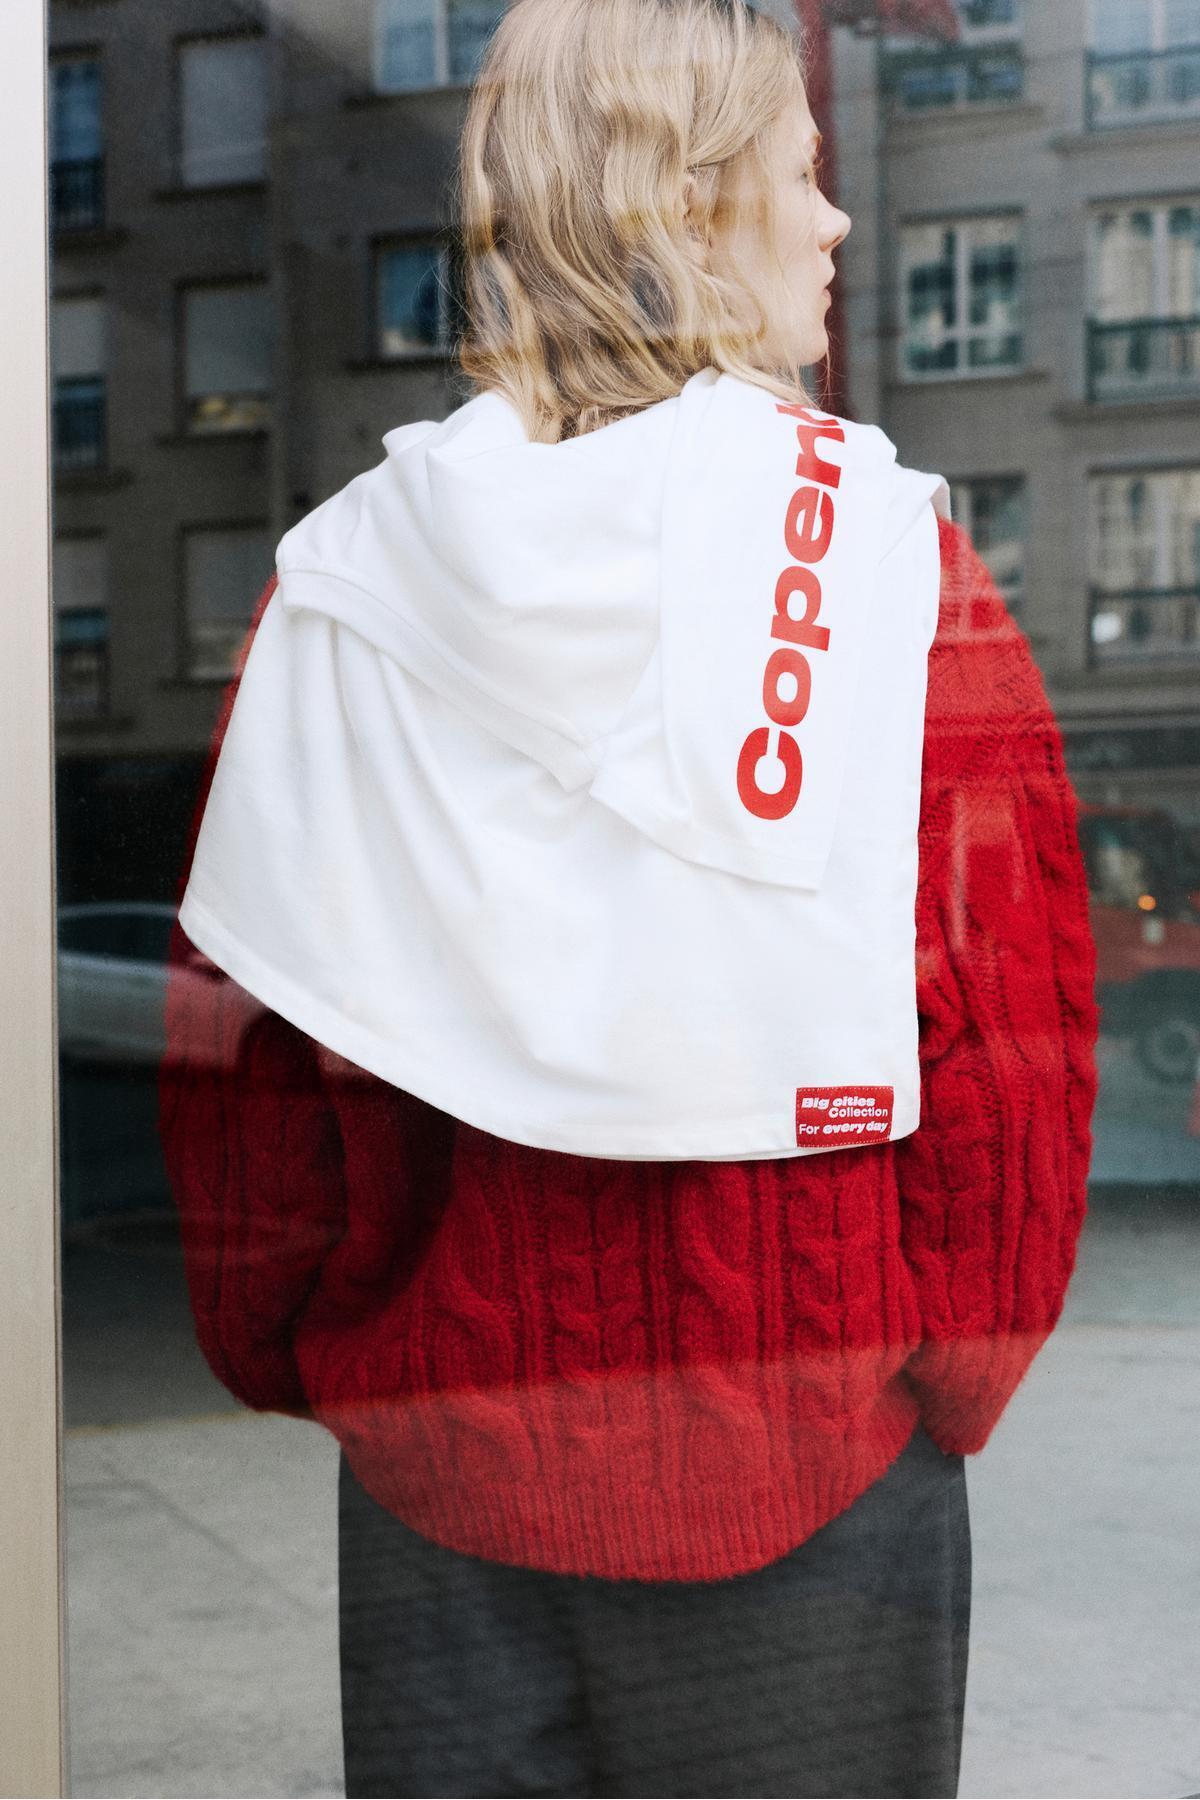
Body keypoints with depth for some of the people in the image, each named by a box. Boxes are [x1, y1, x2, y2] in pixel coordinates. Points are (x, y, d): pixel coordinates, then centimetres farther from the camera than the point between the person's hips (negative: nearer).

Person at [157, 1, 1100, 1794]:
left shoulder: (347, 572, -2)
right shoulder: (891, 549, -9)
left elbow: (235, 1037, 0)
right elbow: (1010, 1009, -10)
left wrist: (288, 1351, 14)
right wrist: (957, 1371, 4)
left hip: (441, 1442, 3)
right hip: (806, 1442, -2)